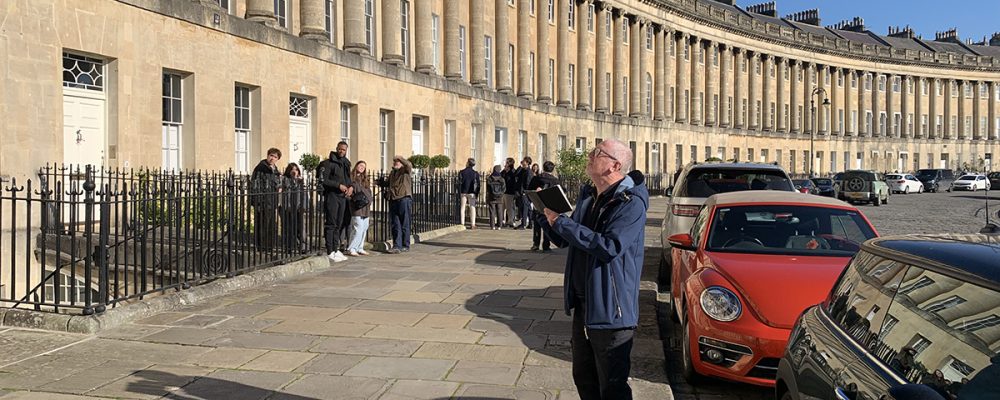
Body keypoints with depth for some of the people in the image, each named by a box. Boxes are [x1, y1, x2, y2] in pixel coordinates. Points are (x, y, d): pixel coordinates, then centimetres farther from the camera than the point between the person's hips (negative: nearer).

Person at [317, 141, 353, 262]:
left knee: (338, 225, 11)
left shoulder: (346, 164, 16)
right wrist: (338, 185, -17)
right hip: (331, 196, -7)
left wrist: (351, 187, 4)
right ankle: (330, 252, -5)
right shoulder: (329, 163, -7)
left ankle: (336, 250, 17)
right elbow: (322, 180, -14)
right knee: (331, 224, -6)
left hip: (342, 197, 7)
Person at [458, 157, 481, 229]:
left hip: (463, 193, 0)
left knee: (462, 208, 5)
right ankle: (472, 224, -2)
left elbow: (459, 184, -4)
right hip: (471, 193, 0)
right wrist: (477, 194, 7)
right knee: (472, 208, 3)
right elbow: (477, 185, 0)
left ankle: (462, 224, 3)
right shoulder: (475, 173, 0)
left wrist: (459, 194, -1)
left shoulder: (462, 172, -2)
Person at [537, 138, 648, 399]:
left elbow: (610, 246, -30)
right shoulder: (587, 196, 8)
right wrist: (547, 215, -4)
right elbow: (564, 241, 16)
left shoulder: (631, 202, -18)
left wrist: (562, 222, -24)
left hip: (610, 309, -8)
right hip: (582, 304, 8)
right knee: (583, 378, 21)